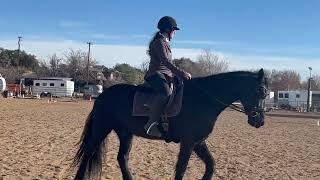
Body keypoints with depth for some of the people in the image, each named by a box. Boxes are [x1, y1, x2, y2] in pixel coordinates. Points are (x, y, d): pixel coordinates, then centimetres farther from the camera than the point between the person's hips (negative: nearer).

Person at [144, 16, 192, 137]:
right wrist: (182, 73, -24)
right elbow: (166, 62, -20)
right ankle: (151, 124, -38)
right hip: (156, 74, -11)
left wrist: (179, 74, 17)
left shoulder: (165, 43, 23)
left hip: (166, 75, 11)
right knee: (166, 93, -36)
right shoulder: (159, 42, -8)